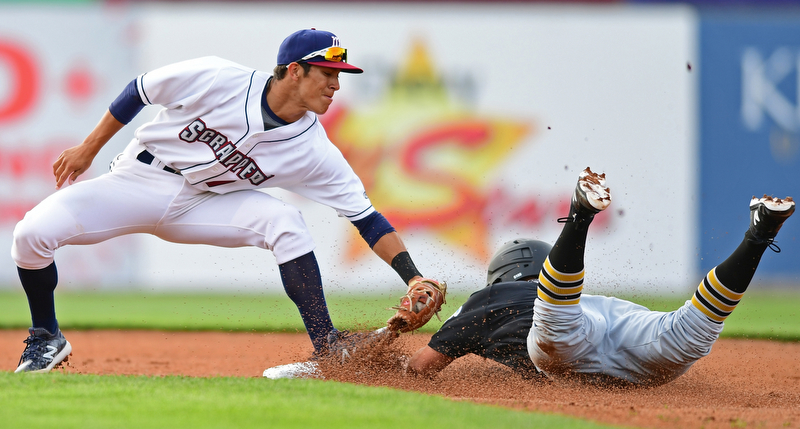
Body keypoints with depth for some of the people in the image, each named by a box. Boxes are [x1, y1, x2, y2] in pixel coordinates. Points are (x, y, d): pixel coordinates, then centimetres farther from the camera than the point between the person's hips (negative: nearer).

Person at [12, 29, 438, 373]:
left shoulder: (313, 150, -13)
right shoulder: (216, 78, -21)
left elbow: (366, 216, -12)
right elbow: (140, 91, -6)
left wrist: (415, 279, -21)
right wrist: (88, 149, -1)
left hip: (200, 206, 2)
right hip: (138, 182, -1)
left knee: (284, 221, -26)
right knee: (32, 233, -22)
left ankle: (326, 346, -19)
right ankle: (46, 339, 4)